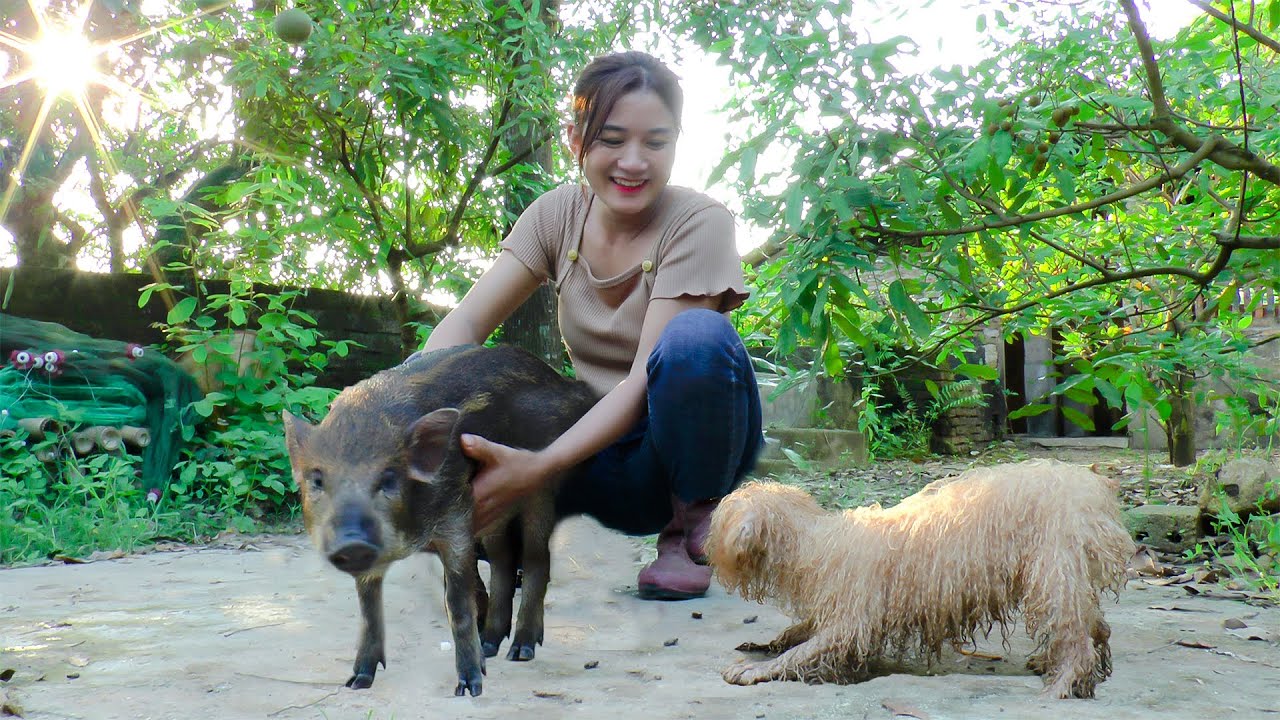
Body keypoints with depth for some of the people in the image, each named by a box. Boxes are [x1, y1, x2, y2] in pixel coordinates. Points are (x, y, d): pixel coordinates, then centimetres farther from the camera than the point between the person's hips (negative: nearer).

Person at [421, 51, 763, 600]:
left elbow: (646, 379, -25)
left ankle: (695, 523, -12)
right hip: (605, 452, 2)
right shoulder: (559, 215, -4)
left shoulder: (699, 223, -17)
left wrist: (537, 469, -39)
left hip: (692, 447, -2)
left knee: (697, 335, -35)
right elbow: (465, 323, -11)